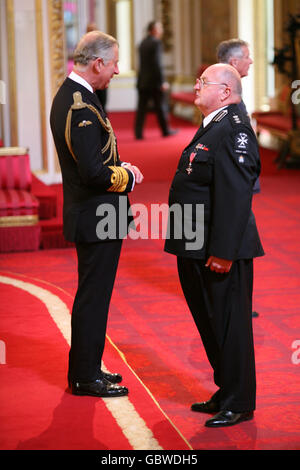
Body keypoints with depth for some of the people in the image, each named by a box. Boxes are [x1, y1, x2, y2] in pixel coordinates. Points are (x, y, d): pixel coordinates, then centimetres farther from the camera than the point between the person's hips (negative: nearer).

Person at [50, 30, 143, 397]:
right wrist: (128, 176, -10)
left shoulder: (66, 95, 10)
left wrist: (120, 168, 6)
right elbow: (94, 173, -27)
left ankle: (84, 369, 30)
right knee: (93, 297, 0)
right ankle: (85, 377, 10)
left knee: (91, 295, 19)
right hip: (97, 217, -10)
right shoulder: (82, 106, -23)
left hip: (87, 213, 10)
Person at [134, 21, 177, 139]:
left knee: (142, 107, 3)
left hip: (143, 81, 6)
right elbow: (157, 63, -17)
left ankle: (138, 132, -3)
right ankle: (165, 130, 17)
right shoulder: (156, 43, -11)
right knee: (161, 106, 7)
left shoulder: (142, 43, 12)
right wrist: (163, 81, -16)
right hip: (155, 81, -6)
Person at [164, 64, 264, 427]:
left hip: (222, 252, -10)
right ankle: (226, 393, 31)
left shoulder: (234, 129, -17)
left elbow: (236, 195, -23)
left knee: (229, 326, 0)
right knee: (211, 325, 18)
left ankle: (238, 404, 11)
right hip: (198, 250, 10)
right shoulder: (212, 127, 16)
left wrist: (223, 251, -25)